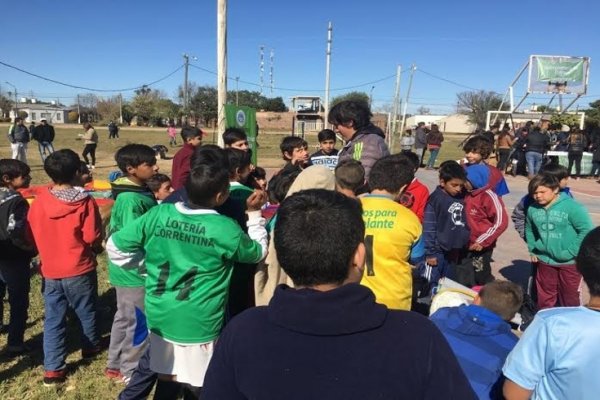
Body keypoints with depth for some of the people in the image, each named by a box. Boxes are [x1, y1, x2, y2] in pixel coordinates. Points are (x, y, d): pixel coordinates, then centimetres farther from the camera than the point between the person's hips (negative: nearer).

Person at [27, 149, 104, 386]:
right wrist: (96, 249, 8)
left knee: (53, 319, 10)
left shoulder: (38, 202, -4)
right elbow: (92, 237, -14)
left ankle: (52, 370, 12)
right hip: (79, 268, -3)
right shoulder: (85, 202, -16)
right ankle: (91, 347, 38)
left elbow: (32, 235, 5)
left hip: (50, 269, 3)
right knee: (86, 312, 18)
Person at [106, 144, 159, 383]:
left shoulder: (138, 192, 6)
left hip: (129, 269, 10)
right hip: (135, 271, -10)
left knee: (124, 318, 22)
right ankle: (131, 371, 25)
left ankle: (115, 365, 38)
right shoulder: (131, 200, -24)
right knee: (138, 323, 7)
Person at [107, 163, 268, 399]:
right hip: (198, 325, -4)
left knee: (165, 380, 23)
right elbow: (258, 253, 2)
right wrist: (254, 213, 9)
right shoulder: (226, 229, -16)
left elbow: (115, 246, 0)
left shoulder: (158, 214, -8)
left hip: (159, 317, 4)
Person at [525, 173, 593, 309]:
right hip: (545, 261, 4)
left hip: (569, 262, -4)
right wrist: (533, 250, 8)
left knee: (569, 297, 14)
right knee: (545, 296, 19)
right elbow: (529, 230, 13)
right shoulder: (532, 209, -5)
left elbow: (587, 230, -17)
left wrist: (571, 252, -18)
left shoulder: (571, 207, -18)